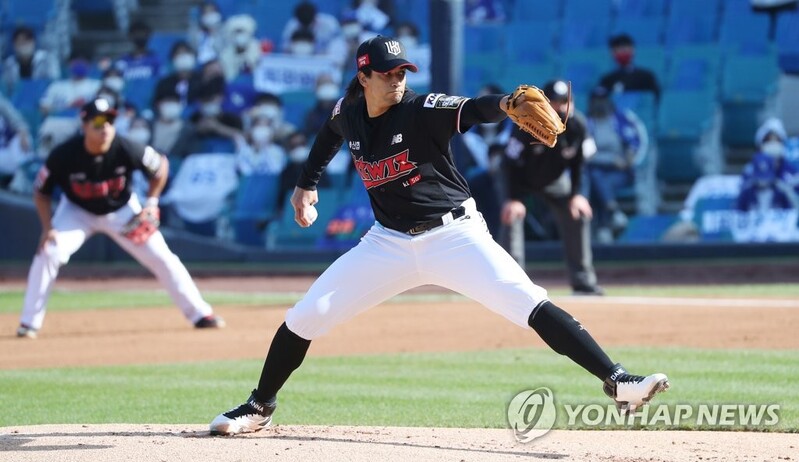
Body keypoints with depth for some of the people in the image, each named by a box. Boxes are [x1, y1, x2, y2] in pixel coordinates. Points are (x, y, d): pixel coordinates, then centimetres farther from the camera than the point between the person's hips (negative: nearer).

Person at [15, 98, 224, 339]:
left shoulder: (126, 150, -30)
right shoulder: (63, 155, -30)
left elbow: (160, 165, -10)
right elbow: (41, 192, -15)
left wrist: (151, 204, -14)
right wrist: (47, 228, -26)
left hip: (122, 211, 1)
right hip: (77, 211, -1)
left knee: (161, 256, -5)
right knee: (49, 252, -22)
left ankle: (200, 313, 10)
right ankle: (29, 323, -10)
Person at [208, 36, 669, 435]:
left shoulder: (423, 109, -15)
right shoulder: (348, 114, -1)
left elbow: (472, 109, -34)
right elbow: (329, 135, 24)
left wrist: (505, 104, -54)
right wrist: (307, 185, 23)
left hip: (454, 235, -4)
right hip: (389, 242, 4)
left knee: (531, 305, -21)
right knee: (304, 318, 1)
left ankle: (618, 381, -25)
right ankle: (260, 408, 21)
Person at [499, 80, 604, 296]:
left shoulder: (578, 124, -21)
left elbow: (578, 162, -7)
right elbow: (511, 162, -29)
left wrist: (576, 194, -15)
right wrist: (513, 198, -36)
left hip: (555, 180, 4)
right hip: (521, 179, -4)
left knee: (578, 214, -2)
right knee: (512, 215, -24)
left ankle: (583, 282, 9)